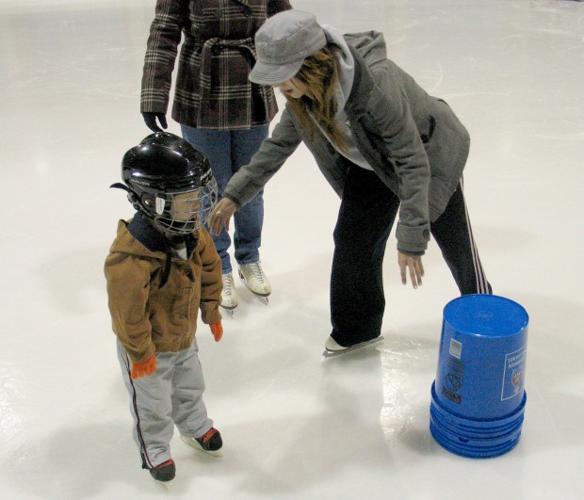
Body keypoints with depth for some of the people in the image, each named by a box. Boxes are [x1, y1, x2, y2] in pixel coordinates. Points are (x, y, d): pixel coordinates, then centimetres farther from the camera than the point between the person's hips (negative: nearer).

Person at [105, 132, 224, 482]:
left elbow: (210, 267, 3)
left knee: (190, 389, 30)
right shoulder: (131, 256, -39)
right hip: (149, 348, -6)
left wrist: (212, 312, 10)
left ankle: (196, 427, 57)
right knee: (153, 407, 17)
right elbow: (127, 309, -30)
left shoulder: (193, 233, -14)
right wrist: (140, 353, -20)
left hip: (185, 336, 7)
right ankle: (155, 450, 44)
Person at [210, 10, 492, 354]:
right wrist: (235, 195, -9)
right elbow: (280, 143, -5)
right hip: (374, 164, 6)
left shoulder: (376, 82, -41)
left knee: (455, 239, 10)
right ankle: (356, 328, 24)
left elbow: (413, 161, -35)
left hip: (430, 152, -5)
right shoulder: (304, 92, -20)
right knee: (352, 239, 3)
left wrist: (411, 239, -33)